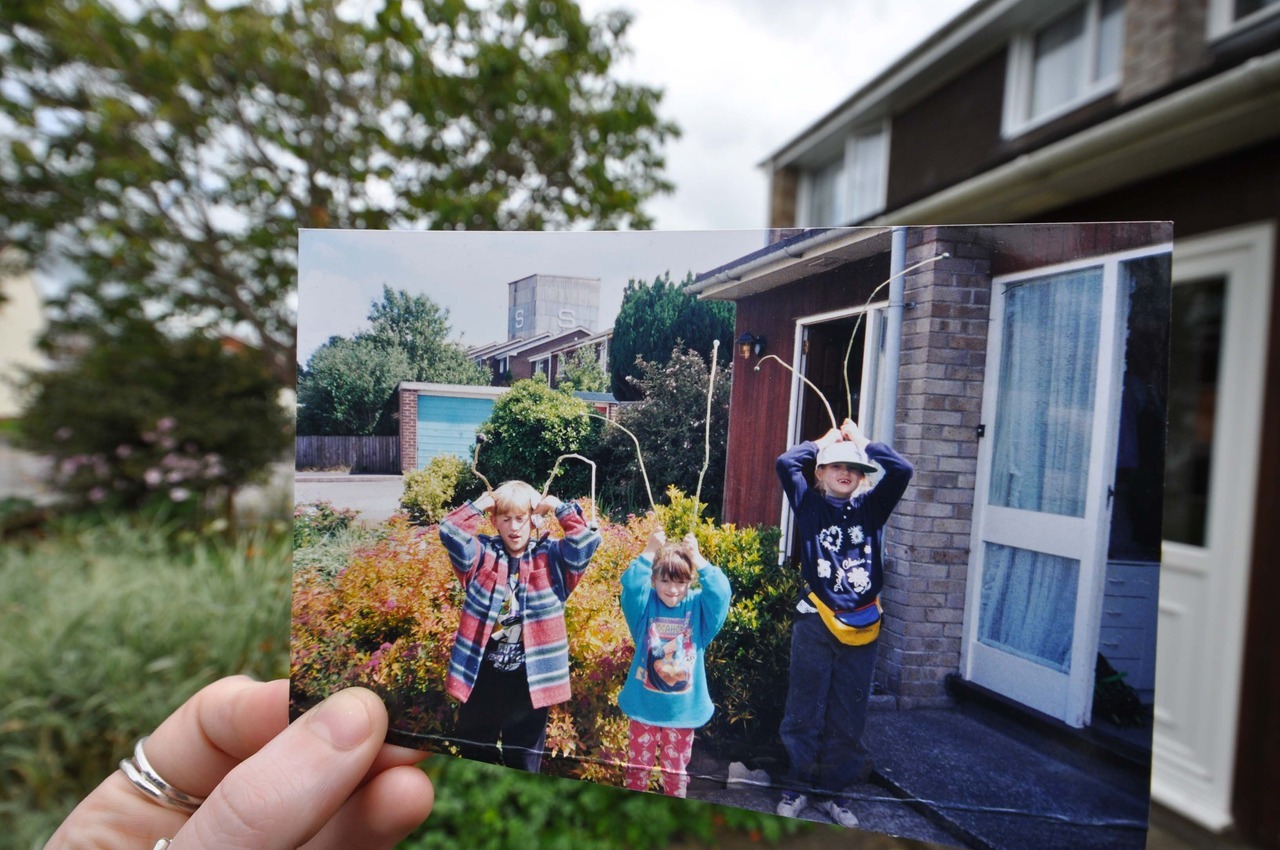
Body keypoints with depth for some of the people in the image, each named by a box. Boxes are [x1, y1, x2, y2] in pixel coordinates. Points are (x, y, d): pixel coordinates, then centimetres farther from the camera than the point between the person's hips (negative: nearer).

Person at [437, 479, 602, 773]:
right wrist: (481, 503, -13)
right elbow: (450, 532, -14)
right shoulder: (483, 553, 0)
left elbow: (586, 542, -15)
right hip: (482, 675, 2)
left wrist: (558, 507, -12)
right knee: (473, 755, 20)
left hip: (529, 678, -1)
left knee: (524, 764, 15)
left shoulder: (551, 557, -2)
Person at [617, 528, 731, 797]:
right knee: (638, 765, 13)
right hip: (644, 704, 0)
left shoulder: (698, 607, -5)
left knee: (676, 769, 16)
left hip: (682, 707, 0)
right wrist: (649, 552, -29)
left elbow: (720, 592, -23)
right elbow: (631, 586, -25)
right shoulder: (645, 605, -6)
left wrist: (697, 558, -24)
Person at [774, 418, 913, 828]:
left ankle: (836, 791, 31)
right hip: (815, 622, -2)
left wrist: (862, 441, 3)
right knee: (805, 710, 10)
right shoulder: (809, 505, 1)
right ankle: (796, 786, 27)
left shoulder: (871, 507, 5)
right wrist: (826, 440, 3)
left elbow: (902, 469, -5)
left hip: (861, 626, 2)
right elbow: (786, 463, -10)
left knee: (849, 717, 14)